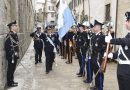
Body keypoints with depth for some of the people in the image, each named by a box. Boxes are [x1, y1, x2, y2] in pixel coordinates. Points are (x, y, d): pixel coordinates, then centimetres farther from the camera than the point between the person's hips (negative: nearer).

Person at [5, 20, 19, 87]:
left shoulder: (15, 34, 9)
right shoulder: (9, 35, -20)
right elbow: (8, 47, -22)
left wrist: (17, 54, 15)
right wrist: (12, 55, -19)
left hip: (15, 55, 9)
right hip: (11, 56, -9)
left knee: (13, 69, 19)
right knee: (10, 69, 4)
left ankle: (11, 81, 32)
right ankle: (10, 83, 17)